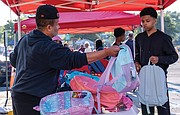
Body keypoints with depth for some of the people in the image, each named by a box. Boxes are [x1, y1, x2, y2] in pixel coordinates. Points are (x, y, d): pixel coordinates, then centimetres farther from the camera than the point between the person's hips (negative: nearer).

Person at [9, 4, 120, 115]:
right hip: (32, 100, -9)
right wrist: (107, 52, -25)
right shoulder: (48, 48, -22)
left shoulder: (24, 39, 7)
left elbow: (13, 60, 20)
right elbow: (76, 60, -27)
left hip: (17, 94, 10)